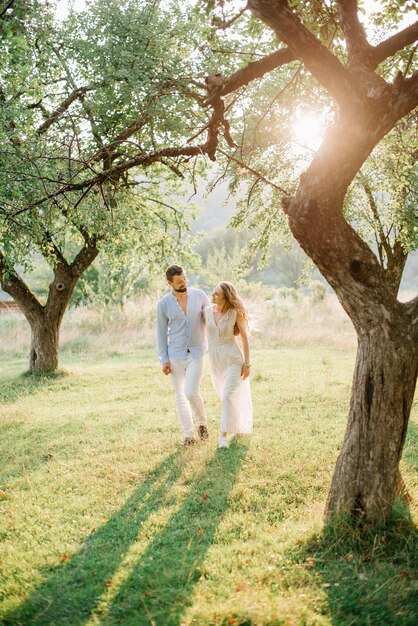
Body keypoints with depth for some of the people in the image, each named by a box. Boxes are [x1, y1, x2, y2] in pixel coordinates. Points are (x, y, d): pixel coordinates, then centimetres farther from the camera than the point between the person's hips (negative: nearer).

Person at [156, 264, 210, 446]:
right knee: (180, 396, 7)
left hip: (196, 353, -1)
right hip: (175, 356, 1)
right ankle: (189, 434, 18)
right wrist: (164, 360, -4)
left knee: (191, 393, -12)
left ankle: (201, 422, 17)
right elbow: (161, 333, 0)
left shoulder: (199, 295, -4)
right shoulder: (163, 304, -5)